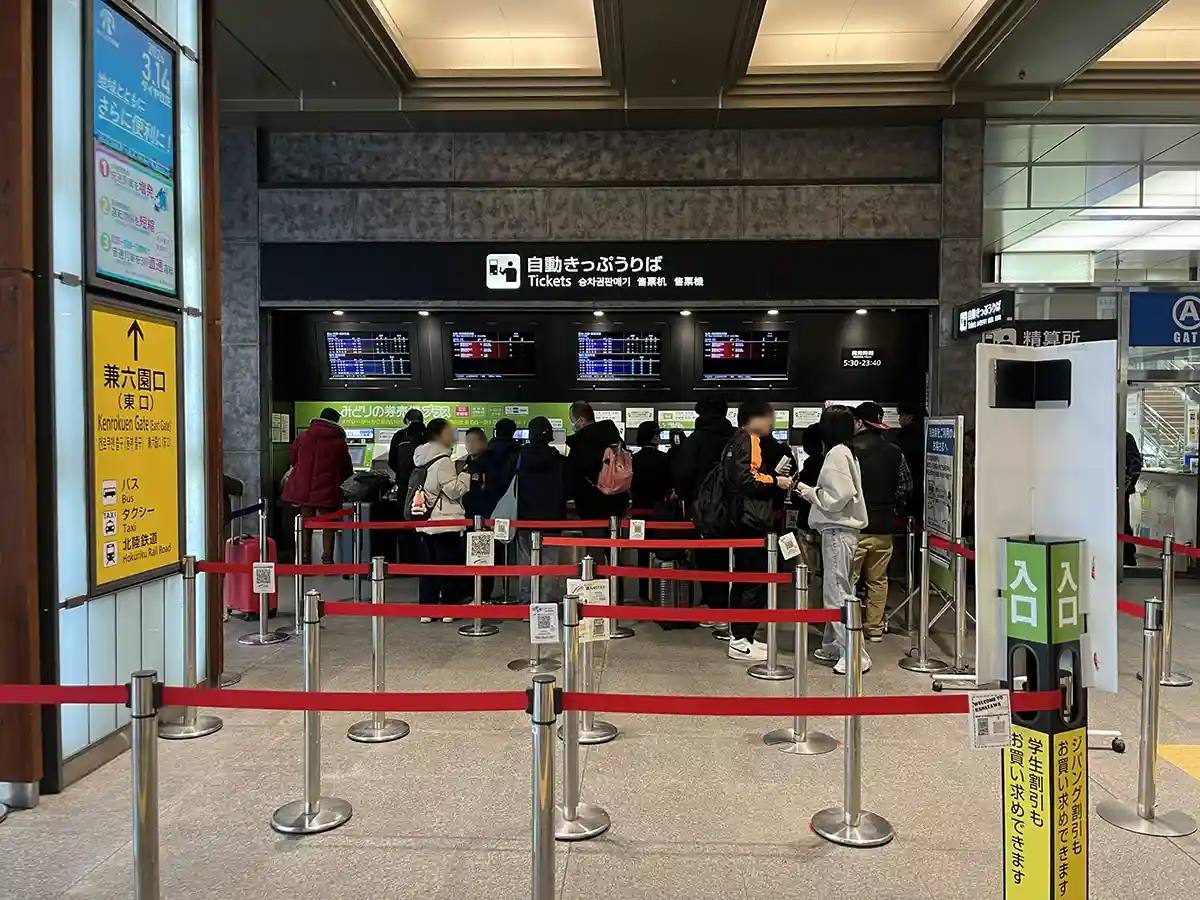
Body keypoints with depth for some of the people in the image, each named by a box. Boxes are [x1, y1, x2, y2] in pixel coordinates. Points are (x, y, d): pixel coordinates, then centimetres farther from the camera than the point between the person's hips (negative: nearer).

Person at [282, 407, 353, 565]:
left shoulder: (302, 437, 5)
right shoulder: (339, 443, -5)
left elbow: (292, 459, 14)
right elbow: (346, 468, 0)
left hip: (303, 488, 3)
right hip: (328, 490, -3)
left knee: (305, 524, 14)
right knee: (328, 525, 7)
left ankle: (304, 559, 17)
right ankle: (327, 559, 5)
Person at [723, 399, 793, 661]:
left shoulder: (736, 441, 19)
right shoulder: (749, 441, -11)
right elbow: (747, 478, -21)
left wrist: (774, 479, 15)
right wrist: (775, 481, -11)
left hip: (743, 521, 11)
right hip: (752, 522, -11)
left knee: (744, 579, 16)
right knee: (755, 582, -7)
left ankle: (739, 635, 24)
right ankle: (741, 642, -4)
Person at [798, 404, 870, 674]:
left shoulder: (836, 454, -15)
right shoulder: (845, 452, 15)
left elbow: (839, 496, -21)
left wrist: (812, 493, -9)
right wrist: (813, 491, 11)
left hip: (838, 531, -10)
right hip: (839, 529, 10)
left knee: (838, 592, -8)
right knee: (834, 590, 16)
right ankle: (835, 645, 25)